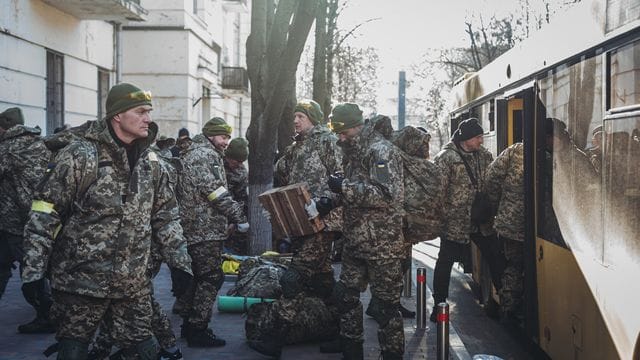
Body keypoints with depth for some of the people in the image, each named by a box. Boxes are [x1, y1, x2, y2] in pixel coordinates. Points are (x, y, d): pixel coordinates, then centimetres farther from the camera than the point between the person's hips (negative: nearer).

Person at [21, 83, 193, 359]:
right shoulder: (79, 156, -12)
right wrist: (33, 271, -14)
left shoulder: (151, 163, 7)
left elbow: (166, 217, 14)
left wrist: (180, 263, 10)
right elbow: (43, 216, -11)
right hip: (81, 281, -5)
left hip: (134, 285, 5)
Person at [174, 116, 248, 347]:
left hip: (193, 227, 11)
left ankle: (189, 324, 24)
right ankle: (198, 331, -3)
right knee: (211, 278, -6)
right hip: (206, 228, -11)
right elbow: (216, 192, -21)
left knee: (196, 277, 16)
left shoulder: (194, 153, 21)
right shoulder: (205, 155, -13)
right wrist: (238, 216, -19)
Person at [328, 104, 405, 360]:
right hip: (356, 241, 9)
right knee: (345, 296, 16)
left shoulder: (380, 150, -15)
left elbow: (388, 195, -26)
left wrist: (345, 187, -23)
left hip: (382, 245, -9)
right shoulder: (354, 151, 13)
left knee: (385, 306, -1)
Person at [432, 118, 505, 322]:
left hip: (482, 221, 5)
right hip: (454, 221, -5)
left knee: (496, 259, 9)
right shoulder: (446, 158, -12)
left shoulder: (484, 156, 6)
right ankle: (439, 305, 16)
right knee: (445, 263, 4)